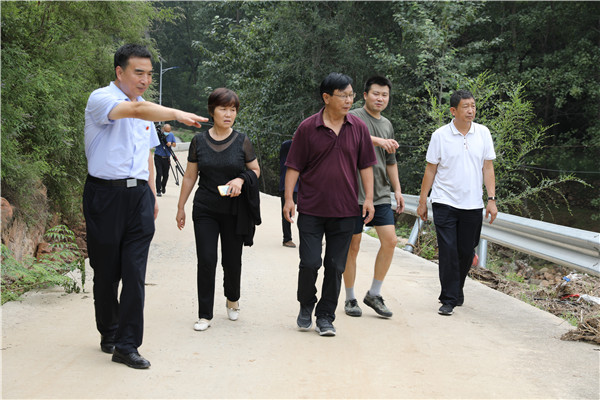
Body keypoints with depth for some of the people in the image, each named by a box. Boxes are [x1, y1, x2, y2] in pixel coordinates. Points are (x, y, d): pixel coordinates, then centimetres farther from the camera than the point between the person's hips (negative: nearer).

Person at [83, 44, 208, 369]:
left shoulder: (145, 110, 17)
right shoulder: (101, 99, -7)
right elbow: (137, 109, -28)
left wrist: (152, 195, 18)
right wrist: (176, 114, -37)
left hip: (139, 195, 5)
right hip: (106, 193, -5)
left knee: (135, 273, -2)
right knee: (106, 272, 6)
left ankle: (127, 345, 2)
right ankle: (108, 334, 26)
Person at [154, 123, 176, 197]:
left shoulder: (171, 135, 3)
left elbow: (175, 144, 10)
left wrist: (171, 144, -12)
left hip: (166, 158, 3)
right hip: (158, 157, -3)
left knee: (166, 175, 8)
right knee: (159, 174, -11)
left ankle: (163, 186, 37)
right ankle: (158, 191, -5)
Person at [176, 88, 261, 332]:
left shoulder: (242, 141, -1)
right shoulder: (199, 141, 1)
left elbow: (256, 170, 8)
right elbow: (190, 177, 8)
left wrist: (241, 179, -13)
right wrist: (181, 207, 9)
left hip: (234, 211, 0)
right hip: (205, 211, 0)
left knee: (232, 261, 6)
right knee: (206, 261, -5)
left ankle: (232, 299, 35)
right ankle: (205, 315, 5)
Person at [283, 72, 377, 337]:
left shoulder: (358, 128, 4)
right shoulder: (307, 128, -3)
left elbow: (365, 165, 9)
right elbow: (294, 166, 0)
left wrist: (369, 198, 1)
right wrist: (289, 198, -6)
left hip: (344, 210, 2)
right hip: (311, 209, -2)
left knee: (335, 267, 5)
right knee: (310, 263, -4)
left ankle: (325, 317, 17)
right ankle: (306, 306, 23)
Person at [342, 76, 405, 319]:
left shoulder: (387, 125, 17)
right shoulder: (354, 117, -4)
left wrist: (397, 189, 18)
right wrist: (377, 141, -40)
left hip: (381, 194, 6)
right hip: (355, 194, -6)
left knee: (390, 241, -3)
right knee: (353, 246, 1)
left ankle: (374, 294, 10)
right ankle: (350, 299, 14)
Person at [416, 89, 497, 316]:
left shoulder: (483, 133, 4)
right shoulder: (440, 136, -2)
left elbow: (488, 168, 6)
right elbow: (430, 170, 3)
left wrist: (491, 199, -1)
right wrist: (422, 202, 3)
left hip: (473, 204, 2)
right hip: (445, 202, -2)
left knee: (466, 252, 8)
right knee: (448, 251, -7)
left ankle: (456, 290, 31)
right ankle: (449, 300, 1)